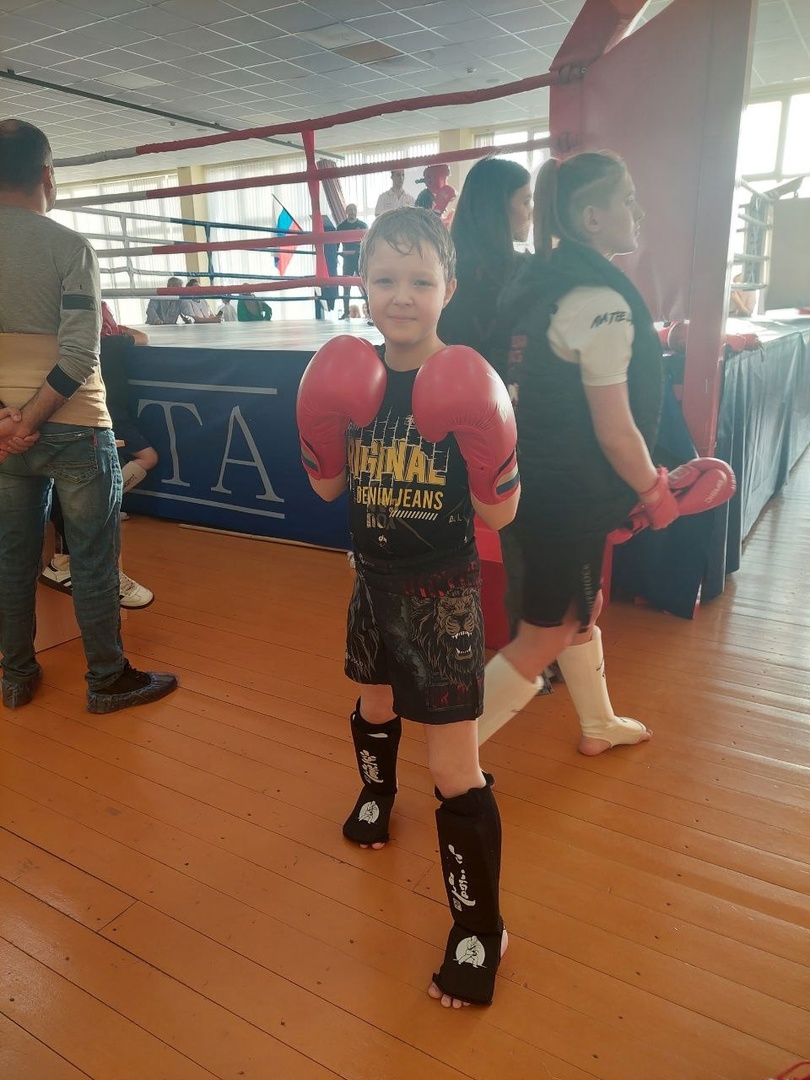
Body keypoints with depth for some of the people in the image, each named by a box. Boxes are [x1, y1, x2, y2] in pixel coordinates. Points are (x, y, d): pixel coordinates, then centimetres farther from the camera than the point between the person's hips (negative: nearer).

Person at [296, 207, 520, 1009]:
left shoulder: (468, 384, -17)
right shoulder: (352, 376, -4)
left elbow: (499, 515, -16)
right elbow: (329, 487, 3)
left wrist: (488, 446, -33)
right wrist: (320, 427, -14)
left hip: (442, 594, -5)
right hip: (373, 581, 5)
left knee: (454, 768, -1)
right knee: (374, 707, 30)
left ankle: (480, 929, 22)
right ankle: (376, 794, 64)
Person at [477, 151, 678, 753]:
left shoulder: (543, 280, 7)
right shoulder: (603, 302, -21)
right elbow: (615, 430, -20)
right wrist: (657, 494, -5)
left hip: (531, 482, 10)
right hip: (565, 499, -9)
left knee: (581, 607, 24)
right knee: (544, 636, 4)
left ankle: (599, 726, 45)